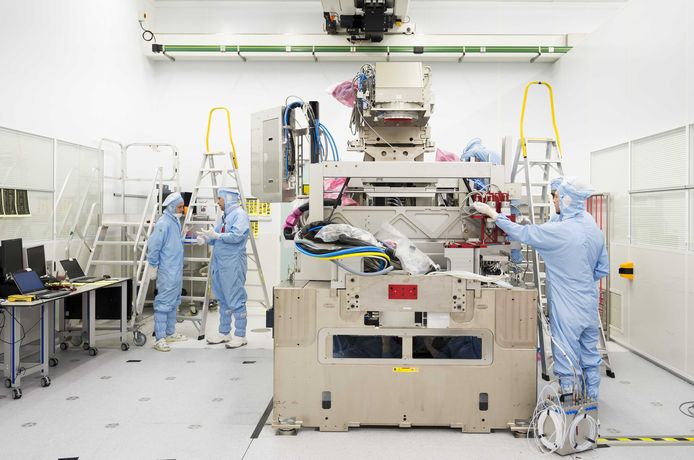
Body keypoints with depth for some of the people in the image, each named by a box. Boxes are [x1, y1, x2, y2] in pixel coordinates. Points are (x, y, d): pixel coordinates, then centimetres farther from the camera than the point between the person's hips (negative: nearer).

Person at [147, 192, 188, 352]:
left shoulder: (176, 221, 12)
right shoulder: (163, 223, -16)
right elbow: (153, 246, -17)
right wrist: (153, 267, -13)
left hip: (177, 271, 10)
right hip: (167, 272, -10)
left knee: (173, 303, 17)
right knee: (163, 304, -6)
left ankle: (170, 333, 29)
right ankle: (160, 339, -3)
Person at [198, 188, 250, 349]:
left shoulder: (240, 214, -8)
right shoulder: (226, 216, 20)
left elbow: (237, 236, -21)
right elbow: (217, 240, 20)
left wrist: (217, 235, -18)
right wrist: (208, 237, 2)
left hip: (233, 265, -9)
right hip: (220, 263, 9)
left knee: (235, 301, -5)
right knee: (223, 300, 15)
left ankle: (240, 336, 3)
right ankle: (224, 333, 24)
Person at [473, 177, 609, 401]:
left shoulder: (558, 231, -21)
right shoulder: (593, 228, 4)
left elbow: (522, 233, -12)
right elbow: (602, 269, 10)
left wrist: (491, 212, -4)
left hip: (567, 309, -8)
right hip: (590, 305, 8)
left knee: (567, 358, 2)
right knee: (590, 354, 19)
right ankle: (591, 400, 32)